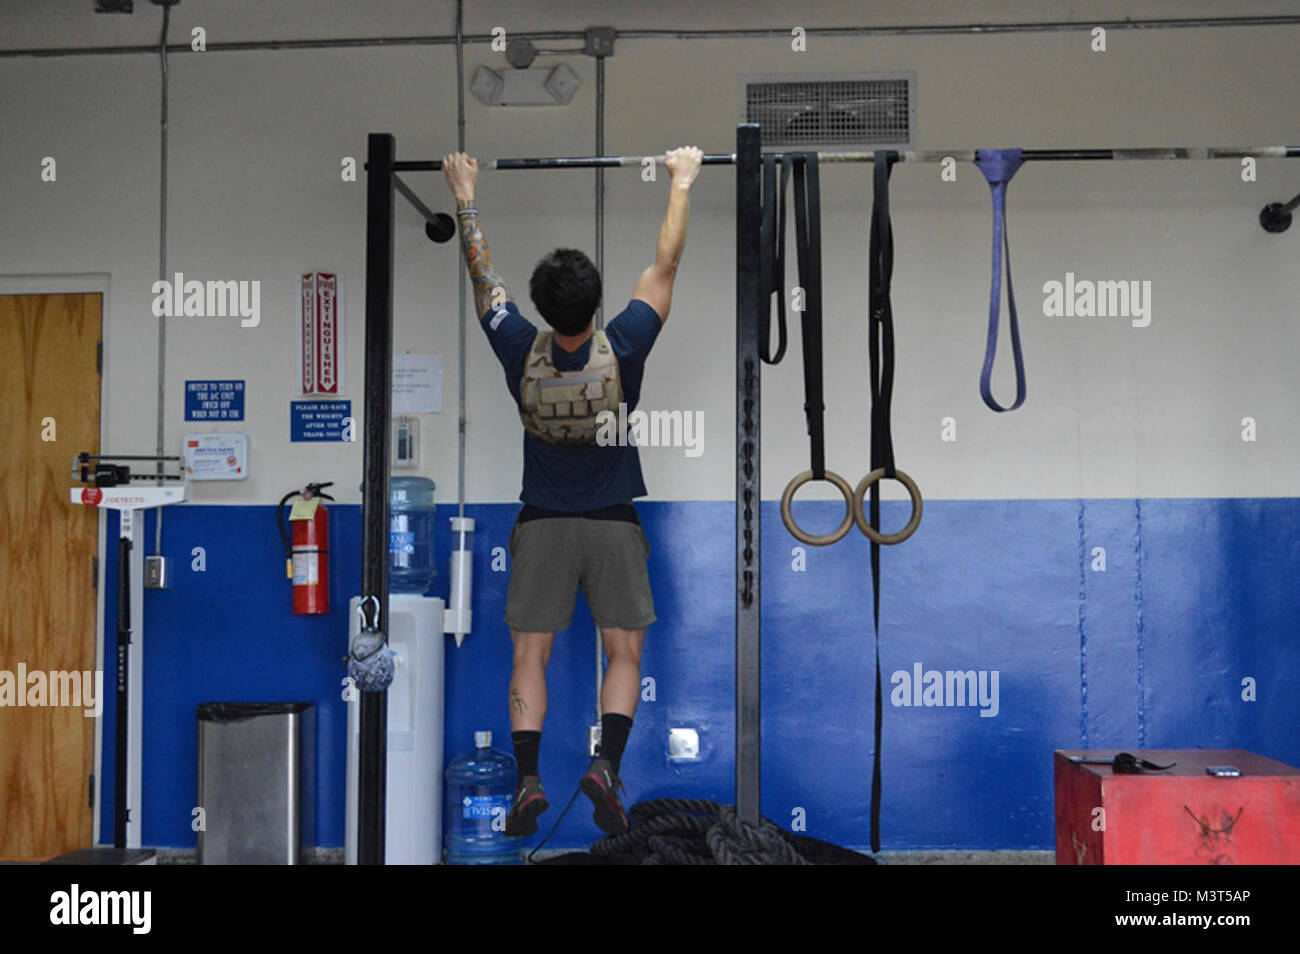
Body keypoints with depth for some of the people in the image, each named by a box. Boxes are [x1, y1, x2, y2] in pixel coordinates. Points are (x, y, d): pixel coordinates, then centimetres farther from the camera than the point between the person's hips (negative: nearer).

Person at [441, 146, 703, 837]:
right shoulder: (623, 350, -14)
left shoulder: (521, 354, -12)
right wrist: (681, 184, 7)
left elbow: (482, 273, 1)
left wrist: (465, 196, 13)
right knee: (624, 653, 6)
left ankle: (528, 779, -4)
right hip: (614, 525, -1)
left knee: (529, 656, 6)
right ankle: (606, 766, -11)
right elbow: (664, 266, -4)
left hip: (542, 525, 1)